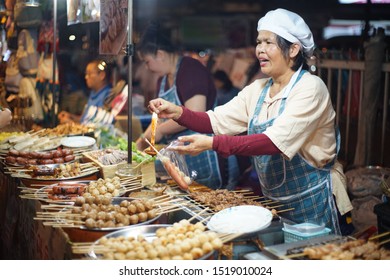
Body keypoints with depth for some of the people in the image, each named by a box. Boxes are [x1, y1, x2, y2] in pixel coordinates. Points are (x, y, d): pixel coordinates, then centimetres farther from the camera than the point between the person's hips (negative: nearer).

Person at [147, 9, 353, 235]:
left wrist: (212, 144, -36)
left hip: (312, 202, -6)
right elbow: (217, 121, 0)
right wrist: (178, 112, -18)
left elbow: (276, 142, -30)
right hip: (274, 200, 7)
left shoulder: (310, 88, -19)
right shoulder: (258, 89, 4)